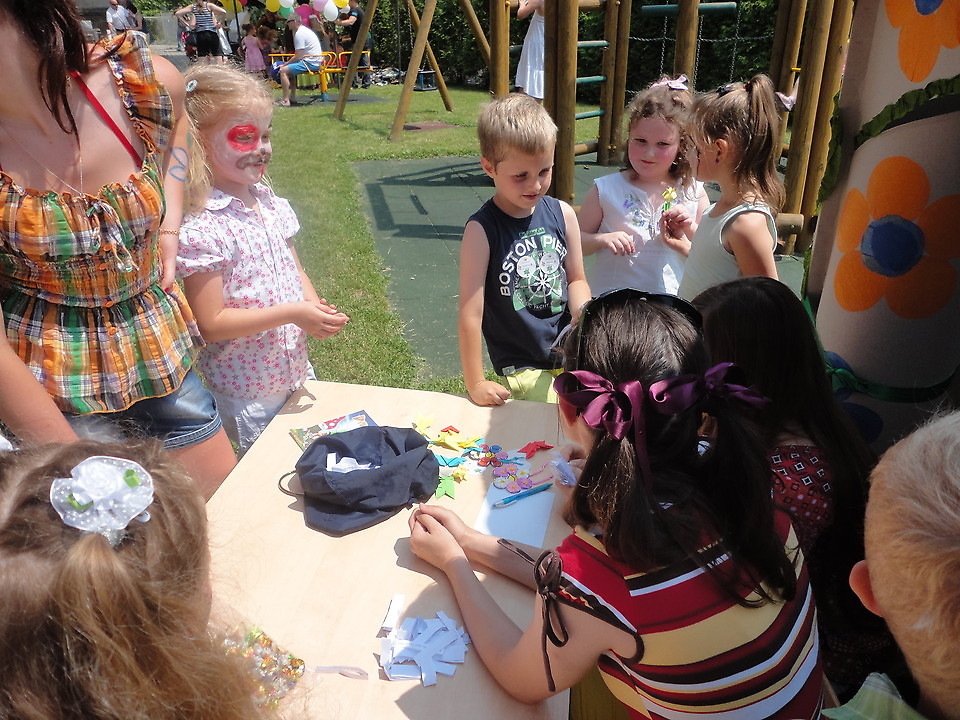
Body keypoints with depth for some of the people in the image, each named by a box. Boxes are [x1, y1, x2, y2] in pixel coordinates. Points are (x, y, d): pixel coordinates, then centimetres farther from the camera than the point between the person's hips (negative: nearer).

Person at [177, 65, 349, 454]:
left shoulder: (271, 204, 1)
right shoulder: (200, 227, -21)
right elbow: (211, 324, -21)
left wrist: (315, 309, -9)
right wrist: (292, 313, -25)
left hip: (296, 373, 7)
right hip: (247, 394, -7)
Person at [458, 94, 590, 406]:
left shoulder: (562, 214, -1)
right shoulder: (481, 229, -15)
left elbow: (576, 279, 11)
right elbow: (470, 311, -14)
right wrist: (475, 384, -9)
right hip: (523, 372, -5)